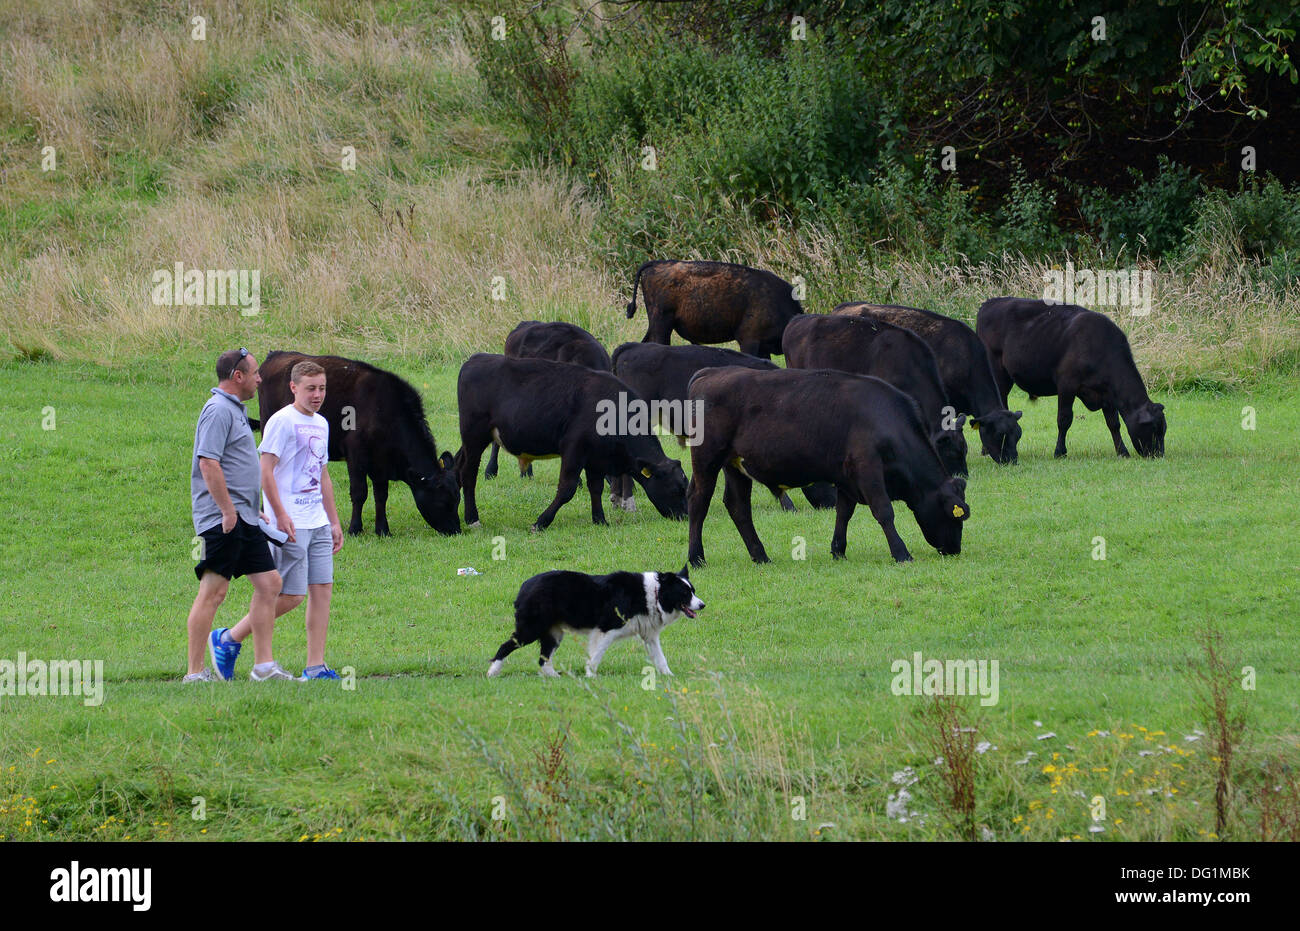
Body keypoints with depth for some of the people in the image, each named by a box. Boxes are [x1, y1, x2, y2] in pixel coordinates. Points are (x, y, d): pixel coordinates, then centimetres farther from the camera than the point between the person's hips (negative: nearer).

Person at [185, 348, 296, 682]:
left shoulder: (236, 410, 20)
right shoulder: (218, 410, -13)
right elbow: (208, 464, -21)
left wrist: (251, 509, 25)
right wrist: (228, 510, -22)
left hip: (244, 517, 11)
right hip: (223, 518, -11)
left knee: (268, 583, 8)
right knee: (213, 590, -9)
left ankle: (264, 665, 10)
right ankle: (195, 673, -8)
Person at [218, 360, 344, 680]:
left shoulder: (321, 424, 18)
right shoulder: (282, 421, -9)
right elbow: (265, 470, -14)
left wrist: (334, 521, 23)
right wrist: (280, 515, -20)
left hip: (317, 523, 8)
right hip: (291, 524, -8)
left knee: (322, 589, 2)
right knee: (291, 595, -9)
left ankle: (315, 666, 3)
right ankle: (231, 639, 3)